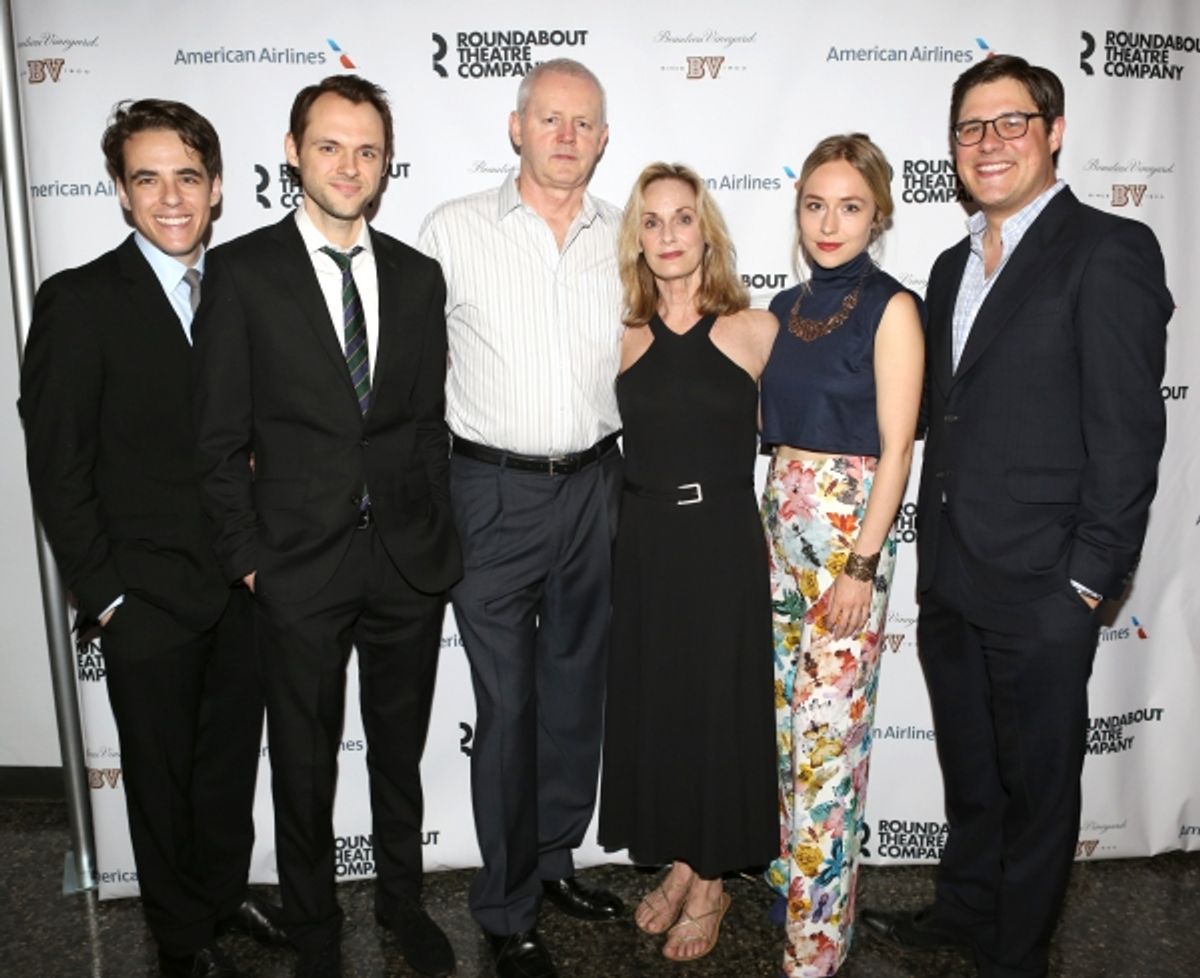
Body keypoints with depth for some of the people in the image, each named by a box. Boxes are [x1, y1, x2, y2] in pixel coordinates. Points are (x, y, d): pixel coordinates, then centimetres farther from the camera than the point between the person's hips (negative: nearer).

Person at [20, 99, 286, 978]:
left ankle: (225, 887, 45)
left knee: (233, 757, 21)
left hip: (245, 585, 4)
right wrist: (105, 596, -11)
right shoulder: (80, 302, -11)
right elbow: (57, 469, -10)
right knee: (162, 774, 15)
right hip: (149, 599, -4)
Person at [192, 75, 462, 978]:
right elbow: (220, 436, -5)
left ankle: (402, 897, 42)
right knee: (305, 761, 14)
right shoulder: (243, 271, -5)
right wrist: (246, 556, -8)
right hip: (300, 563, -2)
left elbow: (430, 420, 8)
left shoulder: (417, 276, 5)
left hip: (410, 561, 3)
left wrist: (437, 534, 4)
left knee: (401, 750, 19)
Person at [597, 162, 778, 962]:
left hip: (724, 543, -2)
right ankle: (678, 862, 32)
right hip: (646, 545, 3)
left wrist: (777, 546, 3)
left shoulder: (755, 330, -2)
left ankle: (712, 880, 27)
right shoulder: (622, 341, 5)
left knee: (720, 706, 8)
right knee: (653, 706, 11)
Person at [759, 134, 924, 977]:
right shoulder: (789, 307, 11)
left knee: (829, 731, -2)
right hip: (779, 520, 7)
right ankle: (786, 870, 35)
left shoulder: (891, 308, -8)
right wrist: (773, 517, 10)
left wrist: (862, 563, -17)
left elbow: (895, 448, -12)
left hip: (848, 528, -7)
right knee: (783, 715, 16)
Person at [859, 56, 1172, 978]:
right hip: (950, 577, 7)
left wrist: (1089, 579, -15)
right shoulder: (954, 265, 14)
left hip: (1041, 586, -7)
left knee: (1037, 779, 11)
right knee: (968, 766, 22)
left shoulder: (1109, 250, -9)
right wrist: (934, 549, 10)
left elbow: (1129, 430, -14)